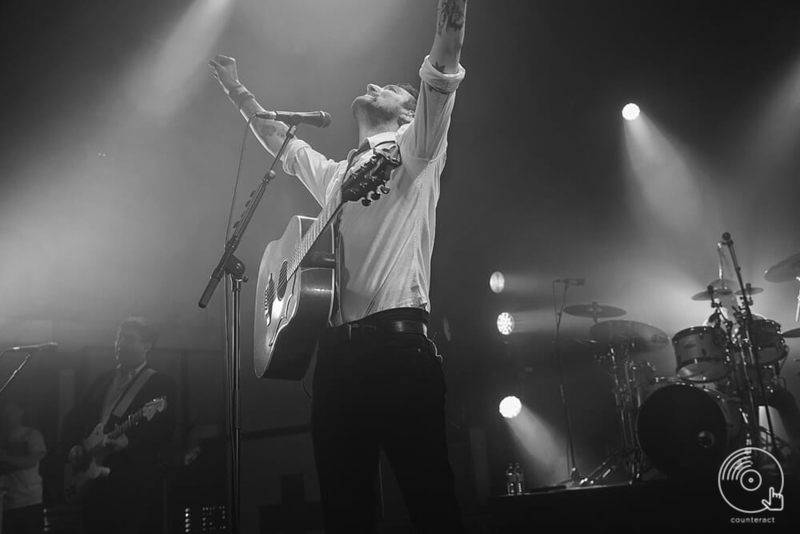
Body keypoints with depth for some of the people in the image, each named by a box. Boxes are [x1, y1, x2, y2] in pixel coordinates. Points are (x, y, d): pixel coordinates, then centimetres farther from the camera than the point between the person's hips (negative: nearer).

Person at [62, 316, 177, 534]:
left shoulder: (161, 384, -2)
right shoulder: (104, 379, 17)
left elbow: (163, 432, -12)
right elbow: (76, 418, 20)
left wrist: (127, 441, -26)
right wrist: (75, 446, 3)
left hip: (136, 484, -6)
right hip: (93, 478, 6)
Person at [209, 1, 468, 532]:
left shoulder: (415, 151, 10)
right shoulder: (334, 173, 27)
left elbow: (439, 85, -7)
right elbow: (280, 137, 42)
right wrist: (238, 90, 45)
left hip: (398, 343, -6)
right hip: (337, 351, 6)